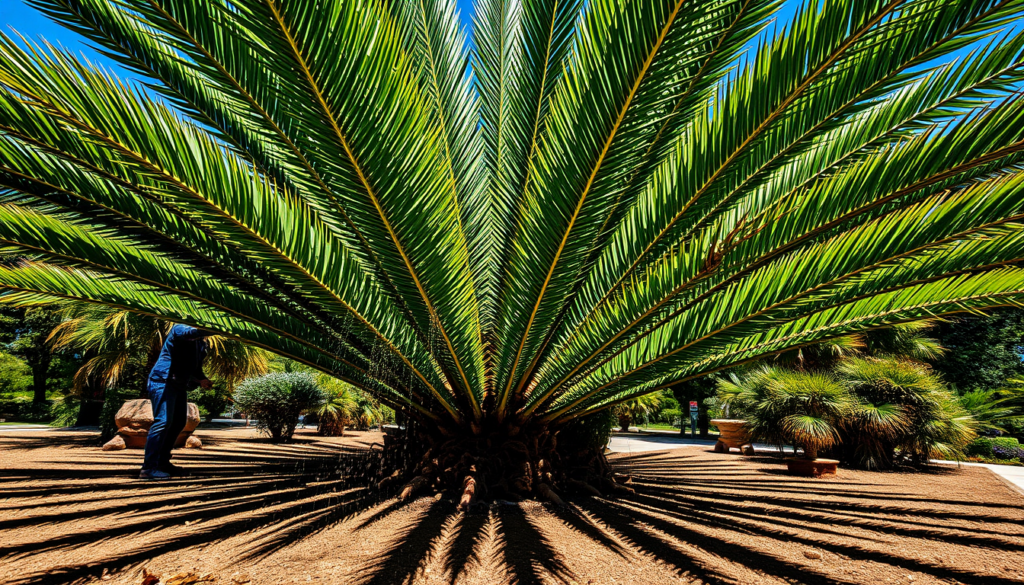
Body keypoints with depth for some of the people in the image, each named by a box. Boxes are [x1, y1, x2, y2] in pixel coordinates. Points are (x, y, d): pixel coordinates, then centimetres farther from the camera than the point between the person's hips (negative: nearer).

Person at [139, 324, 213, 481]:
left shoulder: (202, 344, 15)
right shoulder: (179, 329, -9)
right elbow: (190, 332, -35)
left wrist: (202, 380, 2)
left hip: (180, 386, 9)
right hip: (162, 381, -9)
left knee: (179, 422, 11)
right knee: (162, 422, -16)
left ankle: (162, 462, 22)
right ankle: (148, 468, -13)